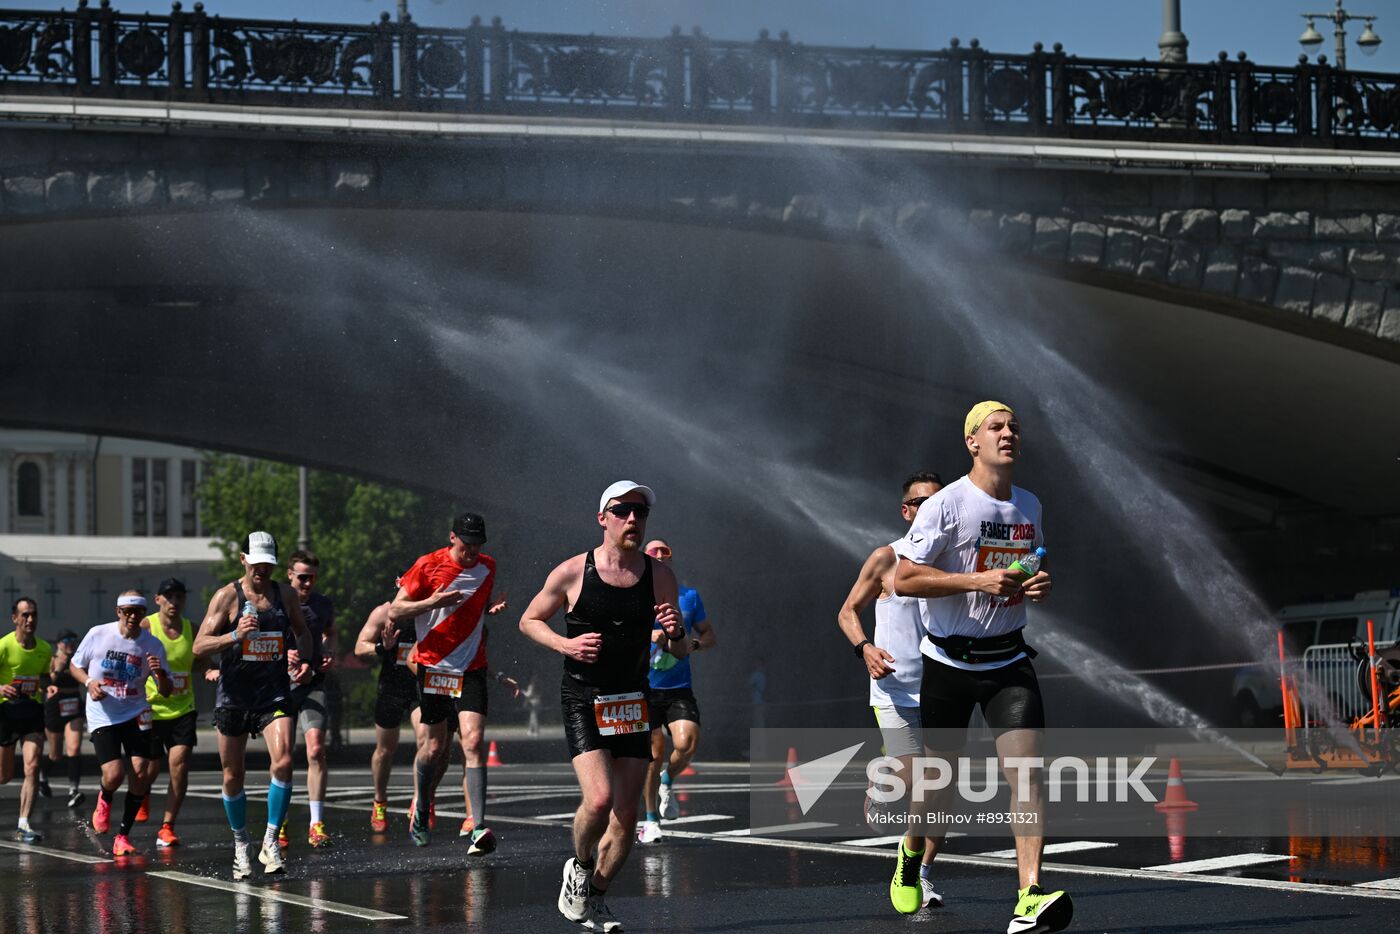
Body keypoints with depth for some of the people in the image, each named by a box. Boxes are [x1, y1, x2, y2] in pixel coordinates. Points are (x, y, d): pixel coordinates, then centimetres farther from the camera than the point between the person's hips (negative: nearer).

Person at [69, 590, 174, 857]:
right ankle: (104, 799, 24)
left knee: (141, 773, -11)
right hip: (102, 716, -2)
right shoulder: (98, 635, -6)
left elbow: (167, 692, -1)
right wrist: (89, 682, -12)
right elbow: (75, 666, 9)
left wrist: (160, 673, -23)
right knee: (114, 774, -16)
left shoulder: (153, 645, -4)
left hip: (136, 714, 2)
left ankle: (123, 836, 5)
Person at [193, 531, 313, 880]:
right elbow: (199, 646, -8)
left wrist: (302, 658, 3)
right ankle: (241, 844, 26)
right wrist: (235, 635, -24)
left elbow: (302, 631, 23)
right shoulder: (227, 596, -4)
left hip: (274, 693, 1)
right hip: (234, 695, -1)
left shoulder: (286, 594, 6)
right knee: (233, 776, 6)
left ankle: (270, 842, -8)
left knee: (283, 762, -19)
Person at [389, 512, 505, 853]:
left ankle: (479, 829, -21)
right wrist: (432, 602, -20)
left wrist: (492, 608, 3)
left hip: (471, 668, 2)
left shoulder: (487, 567, 7)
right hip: (433, 666, -2)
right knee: (434, 746, 5)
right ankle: (420, 810, 34)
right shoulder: (428, 565, -6)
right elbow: (394, 610, -4)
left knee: (473, 741, -14)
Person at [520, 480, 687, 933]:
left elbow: (681, 653, 9)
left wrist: (675, 634, -15)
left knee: (626, 816, 3)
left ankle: (595, 896, 23)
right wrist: (565, 644, -11)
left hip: (633, 703, 4)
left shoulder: (660, 577, 2)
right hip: (583, 698, -4)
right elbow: (529, 620, 7)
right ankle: (579, 866, 8)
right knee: (599, 798, -21)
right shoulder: (572, 572, -6)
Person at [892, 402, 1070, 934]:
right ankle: (916, 866, 38)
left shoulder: (1029, 506, 8)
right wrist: (978, 580, -23)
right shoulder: (947, 504, -11)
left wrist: (1039, 586, 2)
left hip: (1008, 660, 4)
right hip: (948, 663, -4)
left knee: (1027, 768, -15)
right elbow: (904, 580, -15)